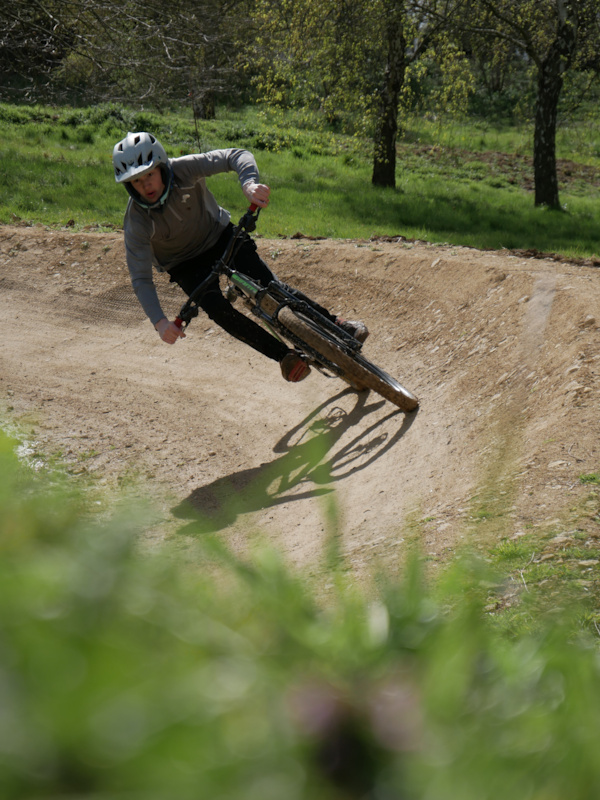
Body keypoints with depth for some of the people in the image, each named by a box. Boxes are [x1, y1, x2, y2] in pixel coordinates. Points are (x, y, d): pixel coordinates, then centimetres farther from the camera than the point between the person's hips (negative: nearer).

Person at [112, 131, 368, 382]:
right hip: (186, 264, 0)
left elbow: (236, 156, -31)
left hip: (218, 235, 1)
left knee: (266, 283, -18)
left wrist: (249, 182, -53)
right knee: (215, 306, -26)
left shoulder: (183, 170, -28)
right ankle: (286, 356, -19)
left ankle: (334, 324, -4)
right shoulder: (137, 221, -29)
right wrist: (160, 321, -43)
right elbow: (141, 278, -29)